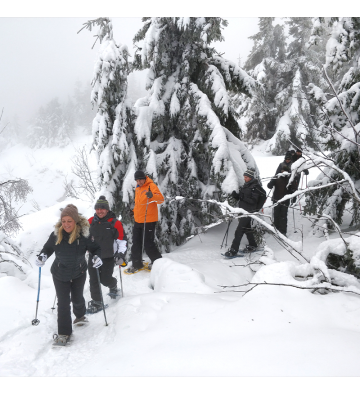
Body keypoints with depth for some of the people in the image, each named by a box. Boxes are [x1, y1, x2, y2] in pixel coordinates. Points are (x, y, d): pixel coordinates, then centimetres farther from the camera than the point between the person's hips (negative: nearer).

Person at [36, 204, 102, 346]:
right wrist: (42, 256, -17)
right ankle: (63, 333, 8)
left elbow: (95, 248, -6)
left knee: (77, 298, 20)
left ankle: (80, 315, 52)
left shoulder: (84, 234, -18)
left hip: (79, 273, 0)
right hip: (60, 274, 0)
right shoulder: (56, 235, -14)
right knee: (63, 302, -3)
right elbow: (48, 248, 3)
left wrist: (97, 256, -26)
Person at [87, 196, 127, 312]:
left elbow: (122, 240, -3)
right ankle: (96, 302, 14)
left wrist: (121, 253, -13)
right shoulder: (90, 222, 2)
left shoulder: (115, 223, -9)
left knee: (105, 279, -1)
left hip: (109, 257, -3)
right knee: (93, 280, 1)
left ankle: (113, 286, 33)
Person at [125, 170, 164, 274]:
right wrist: (135, 212, 19)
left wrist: (152, 196, -41)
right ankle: (137, 264, 23)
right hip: (138, 220, 8)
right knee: (136, 243, 11)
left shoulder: (151, 186, -10)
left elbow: (161, 199, -23)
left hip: (149, 220, -8)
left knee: (148, 244, -5)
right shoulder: (138, 189, 15)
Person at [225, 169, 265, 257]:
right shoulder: (245, 185, 13)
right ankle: (252, 245, 34)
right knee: (247, 228, 19)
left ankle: (234, 250, -11)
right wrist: (235, 195, -4)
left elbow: (253, 201, -19)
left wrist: (243, 197, -30)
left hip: (249, 212, -9)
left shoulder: (255, 187, -12)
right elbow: (240, 198, 17)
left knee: (239, 230, -12)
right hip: (242, 210, 9)